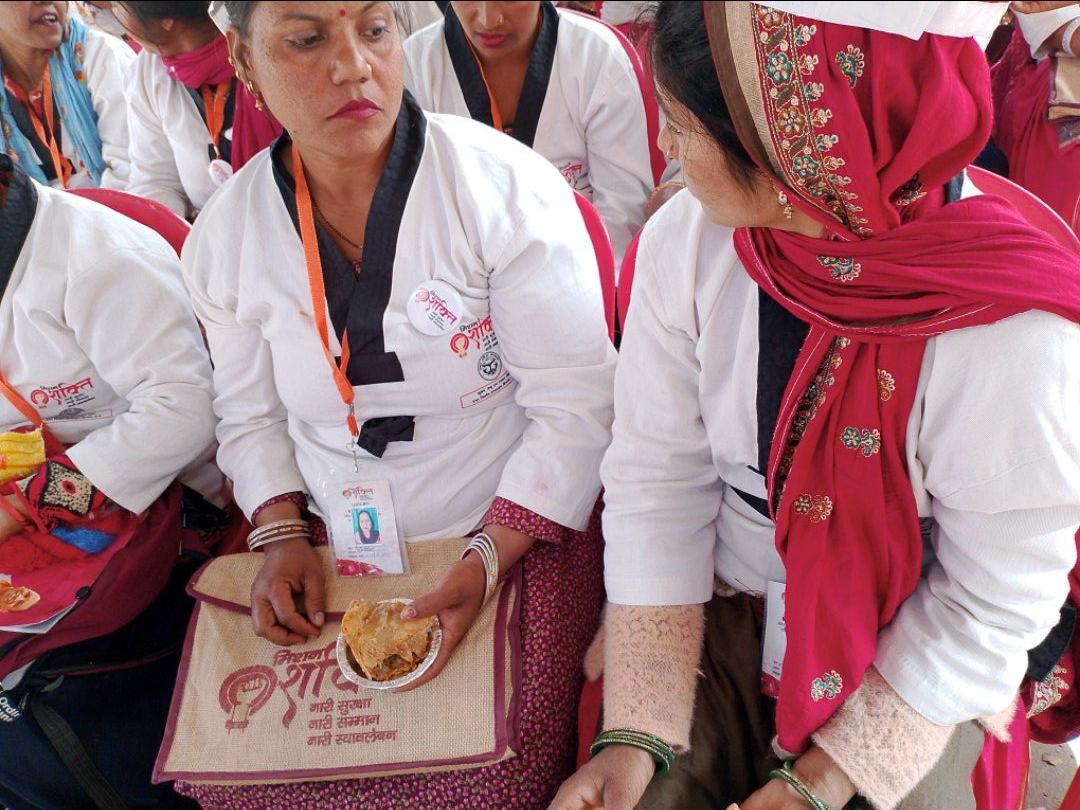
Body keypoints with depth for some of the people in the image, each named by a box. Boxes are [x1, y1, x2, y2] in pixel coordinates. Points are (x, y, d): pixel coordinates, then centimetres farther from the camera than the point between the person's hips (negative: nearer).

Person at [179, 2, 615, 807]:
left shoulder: (506, 187, -16)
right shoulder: (226, 233, -2)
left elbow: (574, 406, -14)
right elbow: (251, 416, 9)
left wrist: (487, 560, -20)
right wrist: (283, 535, -5)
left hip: (517, 532, -3)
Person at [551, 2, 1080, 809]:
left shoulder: (1013, 337, -27)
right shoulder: (688, 238, -18)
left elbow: (993, 607, -16)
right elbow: (657, 476, -12)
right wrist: (635, 734, -15)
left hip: (905, 670, -1)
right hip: (708, 612, 2)